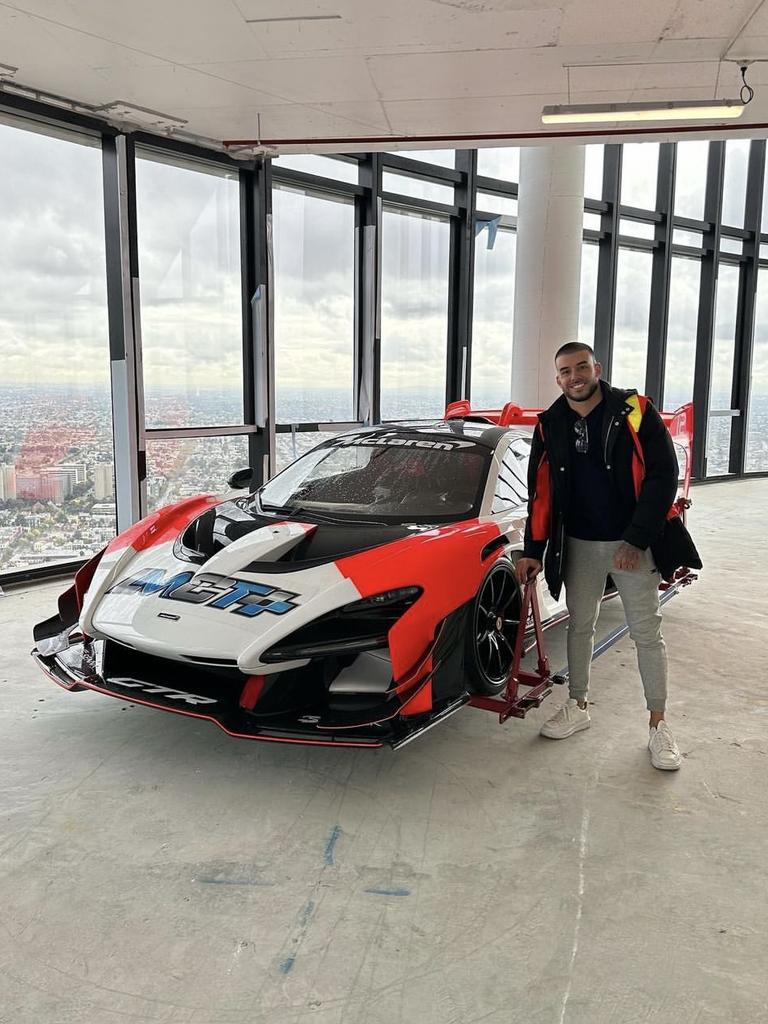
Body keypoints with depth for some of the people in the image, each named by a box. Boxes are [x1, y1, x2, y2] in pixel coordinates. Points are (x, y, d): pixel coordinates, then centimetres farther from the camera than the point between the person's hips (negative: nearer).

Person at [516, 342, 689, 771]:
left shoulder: (637, 413, -10)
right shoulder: (551, 426, 2)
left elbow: (663, 477, -12)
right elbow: (540, 493, 6)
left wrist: (636, 540, -17)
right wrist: (533, 551, 5)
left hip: (633, 544, -3)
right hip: (579, 545, 4)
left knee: (647, 632, 4)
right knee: (580, 626, 14)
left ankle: (659, 723, 17)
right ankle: (578, 707, 30)